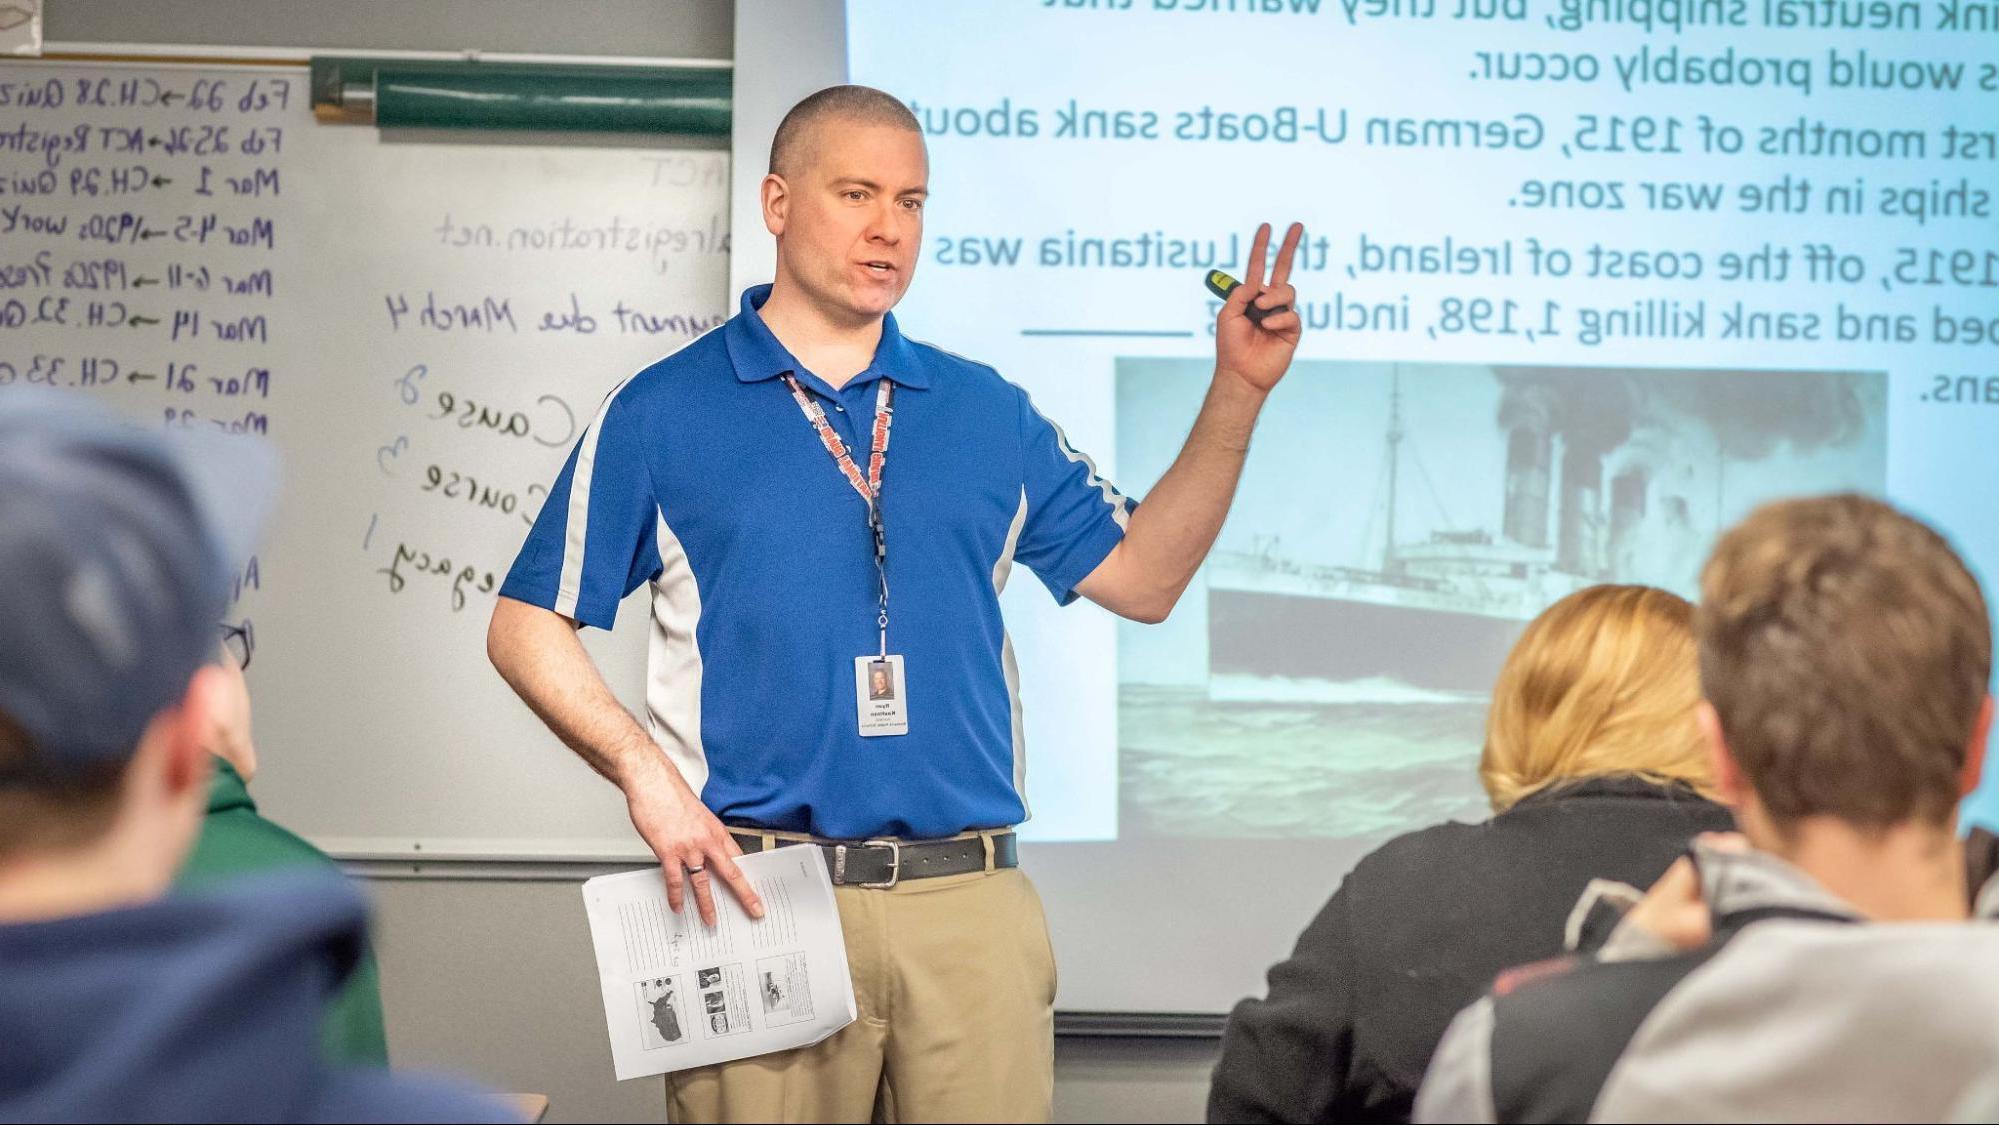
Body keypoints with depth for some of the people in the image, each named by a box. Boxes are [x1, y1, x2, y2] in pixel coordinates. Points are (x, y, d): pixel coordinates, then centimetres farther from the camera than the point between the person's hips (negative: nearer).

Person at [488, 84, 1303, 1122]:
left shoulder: (987, 412, 13)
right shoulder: (662, 412, 4)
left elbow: (1143, 578, 11)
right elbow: (527, 627, 3)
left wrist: (1237, 394, 3)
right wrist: (642, 769, -11)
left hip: (970, 900, 3)